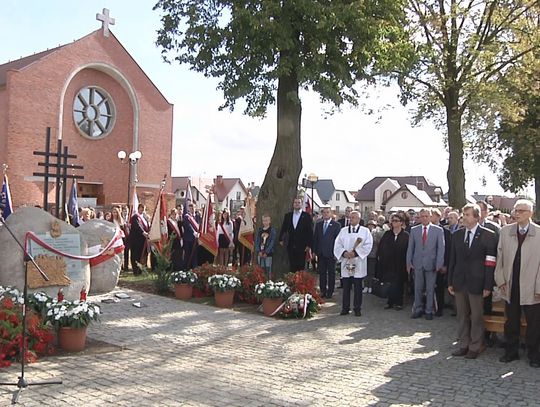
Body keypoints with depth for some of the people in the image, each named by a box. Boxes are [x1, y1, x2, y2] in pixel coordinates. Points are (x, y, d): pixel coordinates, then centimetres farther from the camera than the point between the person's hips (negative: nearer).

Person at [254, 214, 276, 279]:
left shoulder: (272, 230, -1)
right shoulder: (259, 230, 11)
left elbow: (272, 242, -6)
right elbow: (256, 241, 8)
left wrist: (266, 252, -12)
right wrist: (259, 251, -5)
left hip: (268, 254, -4)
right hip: (260, 253, 4)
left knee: (268, 269, -5)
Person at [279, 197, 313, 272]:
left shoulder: (306, 216, 0)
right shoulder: (287, 215, 12)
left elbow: (310, 231, -3)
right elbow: (283, 228, 15)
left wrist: (309, 244, -8)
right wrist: (281, 239, 6)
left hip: (302, 246, -3)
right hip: (291, 246, 3)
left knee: (301, 266, -2)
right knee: (292, 266, 4)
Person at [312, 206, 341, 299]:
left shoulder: (336, 225, -2)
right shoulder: (318, 224, 10)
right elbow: (315, 238, 11)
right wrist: (314, 251, 5)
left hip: (331, 253, -4)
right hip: (320, 253, 4)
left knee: (331, 273, 4)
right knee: (322, 273, 8)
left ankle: (330, 292, 12)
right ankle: (322, 291, 16)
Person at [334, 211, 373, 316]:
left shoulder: (365, 231, 4)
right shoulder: (343, 230, 11)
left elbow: (368, 245, -5)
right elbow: (337, 244, 5)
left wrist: (356, 252, -15)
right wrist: (344, 252, -13)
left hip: (358, 263, -2)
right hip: (346, 263, 2)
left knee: (358, 287, 2)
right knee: (346, 286, 4)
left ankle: (357, 308, 9)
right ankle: (345, 308, 11)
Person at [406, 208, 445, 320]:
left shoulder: (438, 230, -1)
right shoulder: (414, 230, 5)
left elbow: (441, 248, -3)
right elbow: (410, 247, 8)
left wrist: (439, 264, -8)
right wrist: (409, 262, 3)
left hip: (431, 264, -2)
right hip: (417, 263, 2)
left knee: (430, 289, 5)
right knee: (418, 288, 7)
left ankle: (429, 311, 17)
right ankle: (418, 309, 19)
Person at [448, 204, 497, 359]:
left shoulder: (488, 235, -6)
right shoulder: (457, 235, 8)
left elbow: (490, 263, -8)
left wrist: (488, 286, -11)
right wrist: (450, 282, 8)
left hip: (476, 283, -4)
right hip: (459, 282, 4)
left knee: (476, 316, 5)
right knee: (462, 316, 12)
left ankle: (475, 347, 16)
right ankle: (463, 345, 22)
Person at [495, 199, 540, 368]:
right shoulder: (505, 231, 4)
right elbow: (499, 257, 7)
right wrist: (500, 280, 2)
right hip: (511, 287, 3)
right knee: (511, 322, 13)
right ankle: (511, 352, 27)